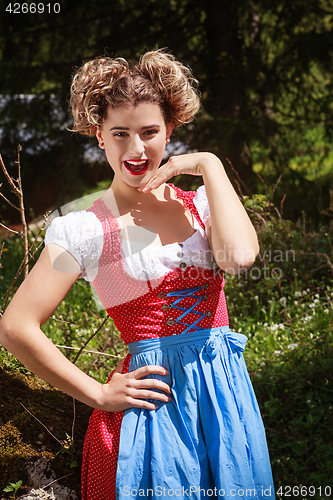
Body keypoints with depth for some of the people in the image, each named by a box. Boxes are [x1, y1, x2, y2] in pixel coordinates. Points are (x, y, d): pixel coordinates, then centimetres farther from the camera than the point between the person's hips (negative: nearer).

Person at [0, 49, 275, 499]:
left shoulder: (199, 204, 5)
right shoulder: (85, 229, -7)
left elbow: (240, 255, -18)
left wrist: (209, 165, -8)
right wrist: (99, 395, -7)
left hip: (226, 389, 4)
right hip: (155, 395, -4)